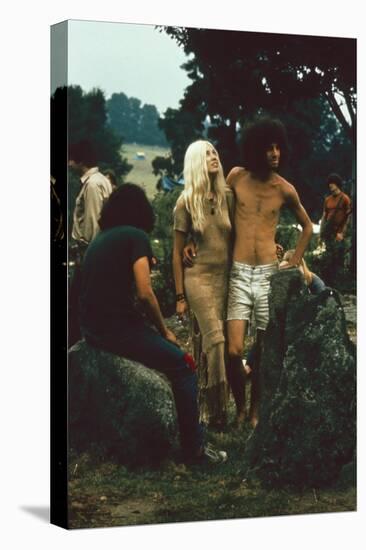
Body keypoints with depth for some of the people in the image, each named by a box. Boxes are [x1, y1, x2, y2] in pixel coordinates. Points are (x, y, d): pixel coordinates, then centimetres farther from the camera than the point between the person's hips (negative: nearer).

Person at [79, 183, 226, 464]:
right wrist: (165, 331, 1)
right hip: (117, 327, -8)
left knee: (165, 351, 26)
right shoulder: (135, 236, -7)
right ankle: (194, 448, 0)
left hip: (92, 328, 8)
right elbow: (145, 293, -15)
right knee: (184, 365, 1)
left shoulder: (100, 238, 17)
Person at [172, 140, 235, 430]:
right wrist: (180, 296, -1)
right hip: (199, 278, -4)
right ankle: (214, 410, -6)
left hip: (226, 278, 4)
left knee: (213, 345, 5)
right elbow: (178, 252, 0)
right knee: (214, 341, -14)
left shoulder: (227, 197, 4)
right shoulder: (186, 202, -4)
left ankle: (210, 406, 13)